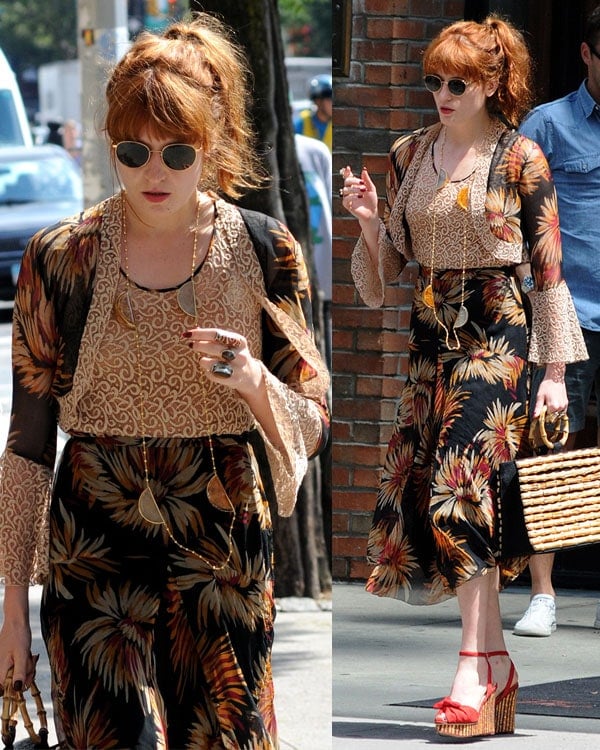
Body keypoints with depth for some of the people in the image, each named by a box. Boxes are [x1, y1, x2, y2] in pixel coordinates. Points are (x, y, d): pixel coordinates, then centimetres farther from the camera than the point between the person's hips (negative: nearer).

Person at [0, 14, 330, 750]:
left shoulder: (264, 252, 0)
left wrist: (254, 380, -18)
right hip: (95, 560, -1)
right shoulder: (59, 260, -2)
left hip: (227, 557, 1)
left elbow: (310, 426, 4)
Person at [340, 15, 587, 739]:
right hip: (430, 338, 6)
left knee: (466, 495, -16)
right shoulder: (408, 155, 10)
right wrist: (369, 219, -7)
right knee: (421, 495, 1)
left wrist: (554, 372, -7)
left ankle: (472, 675, -18)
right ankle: (496, 661, 11)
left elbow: (549, 271, -3)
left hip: (496, 336, -6)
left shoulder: (520, 158, -4)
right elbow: (388, 265, 14)